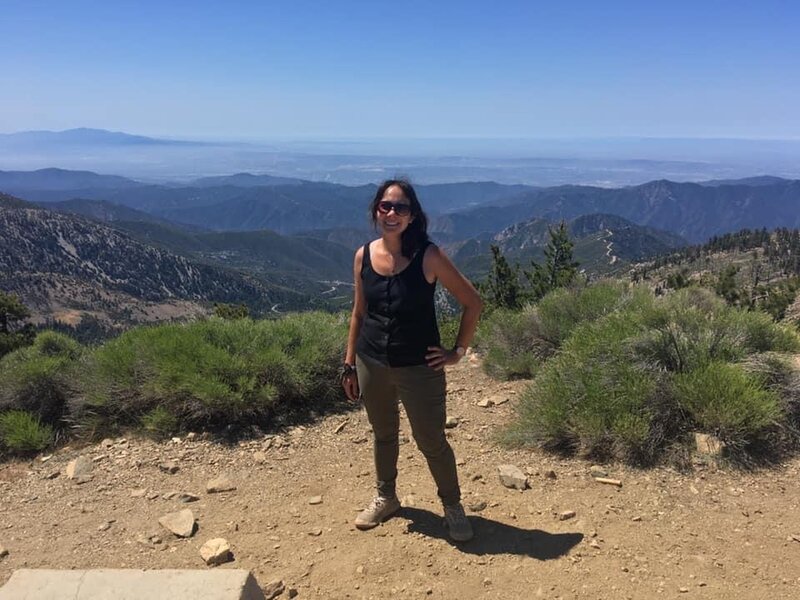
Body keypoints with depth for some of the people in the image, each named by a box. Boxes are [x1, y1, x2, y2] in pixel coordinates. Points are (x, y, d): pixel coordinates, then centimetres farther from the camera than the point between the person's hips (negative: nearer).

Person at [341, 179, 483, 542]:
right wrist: (349, 363, 9)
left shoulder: (428, 256, -14)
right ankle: (386, 498, 44)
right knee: (383, 434, 21)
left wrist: (458, 351, -6)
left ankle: (452, 506, 31)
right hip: (372, 364, 4)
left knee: (431, 441, 6)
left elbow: (472, 303, -7)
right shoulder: (363, 256, -2)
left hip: (419, 367, -4)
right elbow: (359, 312, 8)